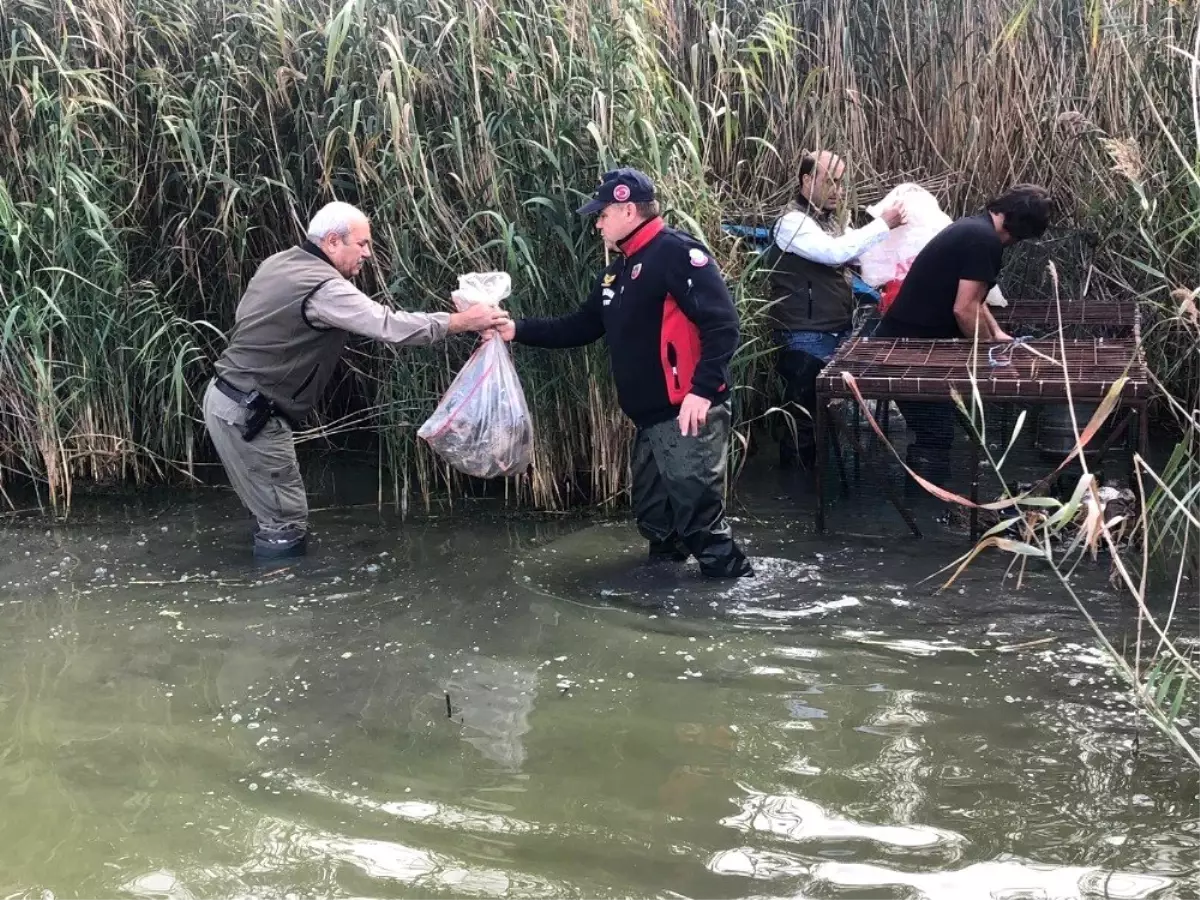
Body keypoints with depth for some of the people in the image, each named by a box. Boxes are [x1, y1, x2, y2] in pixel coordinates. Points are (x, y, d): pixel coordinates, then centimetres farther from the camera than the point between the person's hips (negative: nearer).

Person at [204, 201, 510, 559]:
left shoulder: (279, 263, 9)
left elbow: (244, 314, 21)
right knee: (286, 521, -3)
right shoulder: (323, 287, -21)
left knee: (277, 510, 17)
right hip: (247, 413, -10)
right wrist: (462, 321, -21)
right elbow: (389, 325, -26)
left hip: (229, 397, 10)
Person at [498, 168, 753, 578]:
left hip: (690, 413, -10)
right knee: (652, 513, 18)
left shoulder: (677, 253, -12)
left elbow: (722, 324, -20)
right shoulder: (616, 273, 18)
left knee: (698, 513, -9)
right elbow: (579, 328, 23)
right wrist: (518, 330, 14)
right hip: (651, 418, 10)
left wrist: (703, 391, -27)